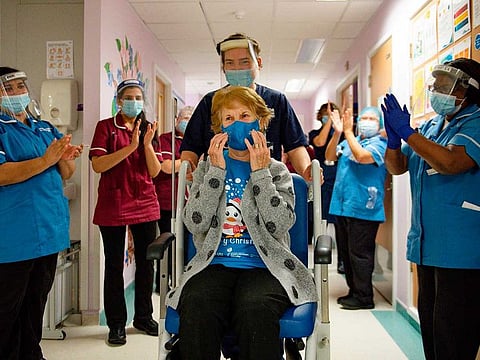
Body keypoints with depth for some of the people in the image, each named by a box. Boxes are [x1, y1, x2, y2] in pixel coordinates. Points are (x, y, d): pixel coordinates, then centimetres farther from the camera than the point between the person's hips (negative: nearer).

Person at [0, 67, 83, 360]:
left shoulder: (47, 129, 14)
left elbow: (66, 175, 13)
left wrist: (66, 159, -9)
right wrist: (46, 160, -25)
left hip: (50, 229, 6)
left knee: (37, 301, 17)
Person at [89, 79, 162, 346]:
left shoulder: (148, 129, 9)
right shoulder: (106, 127, 0)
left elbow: (155, 171, 2)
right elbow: (98, 165, -13)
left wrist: (148, 144, -13)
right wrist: (130, 148, -21)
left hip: (145, 204, 4)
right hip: (113, 206, -3)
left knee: (146, 262, 10)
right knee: (114, 265, 4)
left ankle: (144, 316, 26)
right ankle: (116, 324, 16)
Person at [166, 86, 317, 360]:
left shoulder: (277, 170, 12)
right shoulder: (208, 168, 15)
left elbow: (279, 225, -6)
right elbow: (196, 224, -2)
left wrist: (259, 171, -6)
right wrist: (217, 170, -4)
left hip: (263, 267, 0)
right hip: (214, 265, 1)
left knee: (255, 309, -34)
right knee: (196, 307, -33)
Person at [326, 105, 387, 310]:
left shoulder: (381, 144, -4)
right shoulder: (349, 141, 16)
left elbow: (361, 156, -21)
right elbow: (330, 157, 4)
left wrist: (347, 131, -13)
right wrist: (337, 133, -9)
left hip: (363, 208, -7)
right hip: (342, 206, 7)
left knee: (359, 254, -3)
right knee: (346, 252, 14)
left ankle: (364, 297, 9)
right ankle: (354, 291, 27)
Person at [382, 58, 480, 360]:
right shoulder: (431, 126, 14)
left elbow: (451, 162, -27)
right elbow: (397, 166, 13)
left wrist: (407, 132, -23)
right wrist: (393, 136, -5)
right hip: (426, 242, 8)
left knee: (452, 336, 0)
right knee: (429, 323, 19)